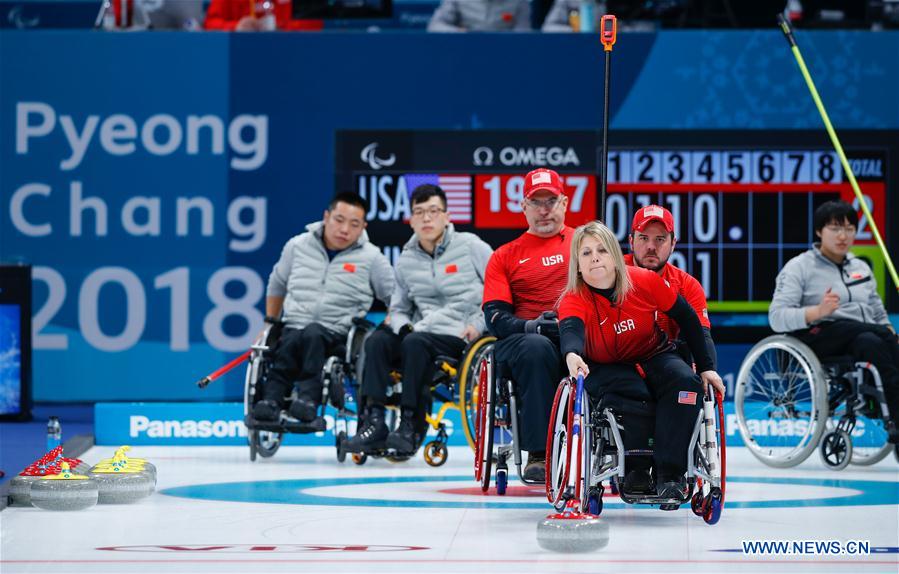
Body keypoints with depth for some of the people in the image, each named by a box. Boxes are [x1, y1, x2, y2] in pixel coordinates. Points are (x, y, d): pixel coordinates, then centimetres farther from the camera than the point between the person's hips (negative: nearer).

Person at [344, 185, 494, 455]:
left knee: (415, 342, -33)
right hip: (423, 329, 5)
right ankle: (375, 421, -28)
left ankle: (411, 426, -29)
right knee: (377, 340, -21)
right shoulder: (406, 260, 13)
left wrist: (480, 323, -8)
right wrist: (403, 326, -3)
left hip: (462, 337, -5)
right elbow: (398, 308, 20)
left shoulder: (470, 246, -1)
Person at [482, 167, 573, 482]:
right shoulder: (505, 256, 20)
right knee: (536, 348, -39)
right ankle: (538, 454, -38)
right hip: (523, 339, 0)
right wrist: (534, 327, -14)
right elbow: (495, 316, 8)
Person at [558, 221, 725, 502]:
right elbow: (571, 329, -43)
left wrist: (705, 367, -1)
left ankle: (669, 473, -32)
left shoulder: (645, 281, -14)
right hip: (606, 368, -2)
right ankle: (635, 471, -23)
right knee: (636, 395, -36)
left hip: (653, 356, 3)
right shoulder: (574, 300, -20)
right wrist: (572, 355, -68)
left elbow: (687, 318, -2)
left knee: (686, 382, -28)